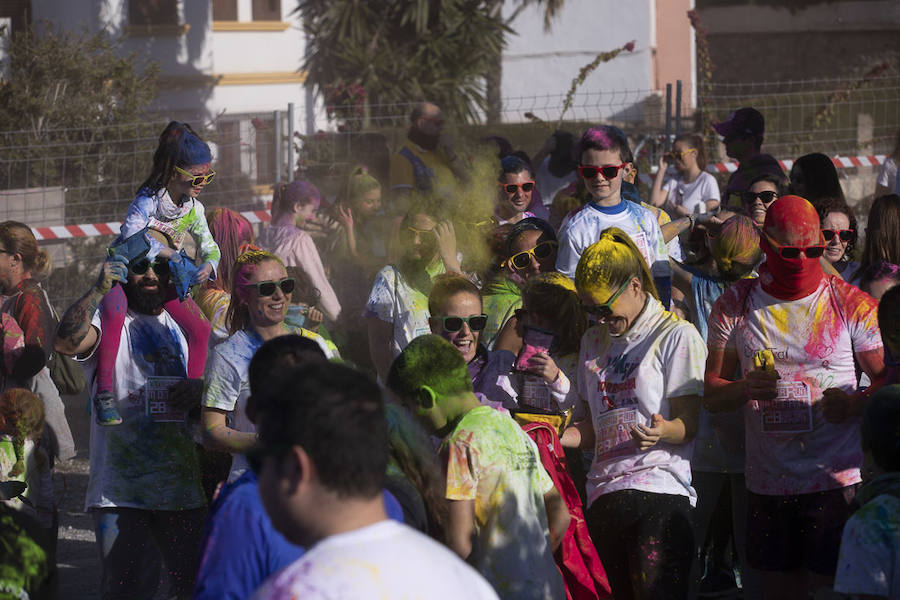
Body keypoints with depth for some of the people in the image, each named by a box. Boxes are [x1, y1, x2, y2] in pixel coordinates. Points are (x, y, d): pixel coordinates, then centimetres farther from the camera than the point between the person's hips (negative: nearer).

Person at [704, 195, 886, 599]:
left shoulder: (850, 304, 0)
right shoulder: (735, 307, 6)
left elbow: (888, 378, 2)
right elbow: (711, 395, 9)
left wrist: (856, 403, -20)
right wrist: (745, 389, -14)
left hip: (836, 480, -3)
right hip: (767, 485, 3)